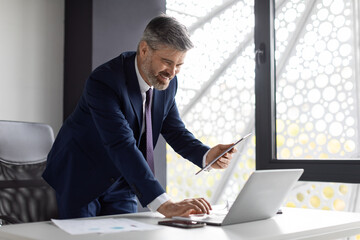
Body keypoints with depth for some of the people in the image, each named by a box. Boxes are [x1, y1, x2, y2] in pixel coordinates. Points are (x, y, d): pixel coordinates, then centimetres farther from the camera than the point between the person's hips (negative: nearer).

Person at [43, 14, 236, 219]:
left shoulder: (168, 81, -9)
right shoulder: (104, 81, -32)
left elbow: (175, 131, 0)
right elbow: (122, 147, -41)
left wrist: (207, 156, -22)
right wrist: (165, 205, -48)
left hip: (120, 184, 6)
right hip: (79, 179, -5)